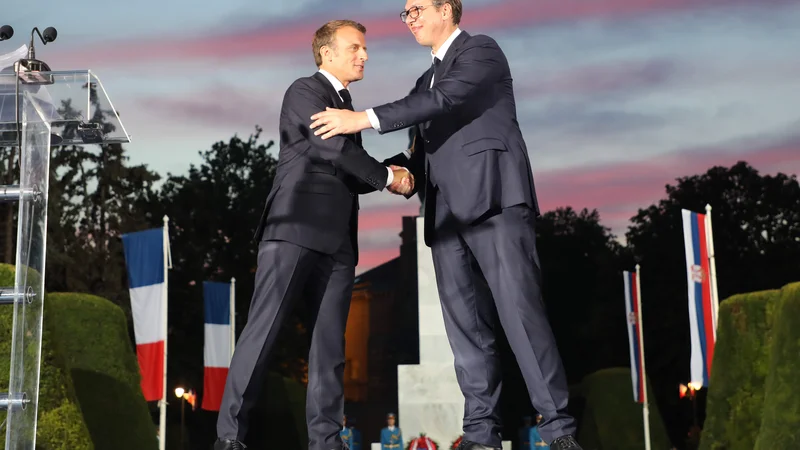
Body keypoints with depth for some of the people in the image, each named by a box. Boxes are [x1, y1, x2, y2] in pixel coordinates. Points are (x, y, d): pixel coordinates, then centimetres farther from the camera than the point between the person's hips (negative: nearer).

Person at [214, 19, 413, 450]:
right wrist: (387, 176, -2)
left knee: (330, 344, 2)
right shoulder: (304, 91, 2)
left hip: (337, 238, 8)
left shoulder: (347, 106, 26)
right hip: (296, 226, -8)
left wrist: (387, 175, 7)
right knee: (263, 328, -11)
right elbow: (335, 149, -12)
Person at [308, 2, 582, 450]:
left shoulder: (482, 50, 3)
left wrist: (365, 119, -20)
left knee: (520, 311, -13)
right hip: (448, 214, 8)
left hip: (493, 198, -7)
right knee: (466, 325, 1)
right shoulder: (427, 79, 27)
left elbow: (447, 99, -15)